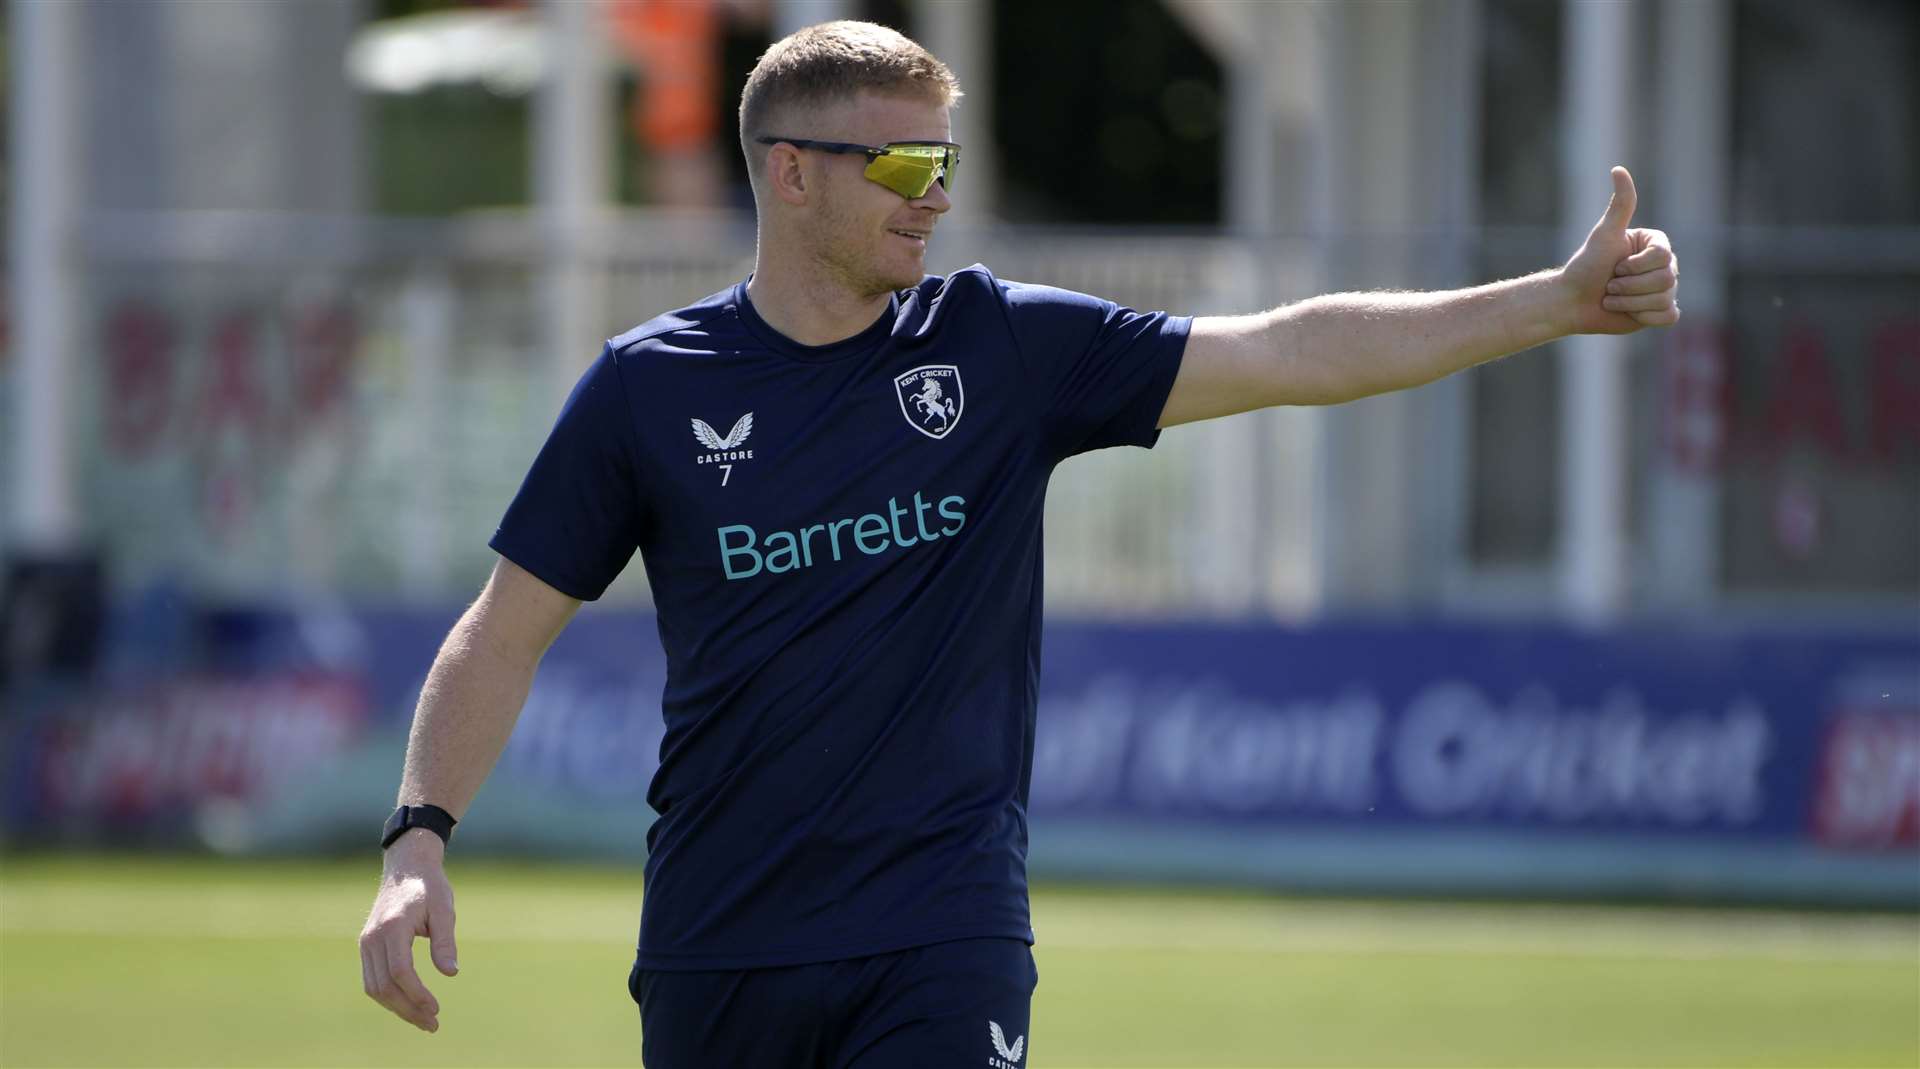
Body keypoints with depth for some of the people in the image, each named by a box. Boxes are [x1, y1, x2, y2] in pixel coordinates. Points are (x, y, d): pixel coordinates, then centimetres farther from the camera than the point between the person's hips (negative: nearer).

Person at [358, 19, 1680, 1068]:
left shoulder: (1005, 348, 1)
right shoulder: (650, 387, 1)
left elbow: (1294, 354, -4)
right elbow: (506, 633, 5)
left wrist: (1560, 300, -13)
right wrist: (420, 841, -8)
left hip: (942, 943, -1)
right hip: (715, 949, 1)